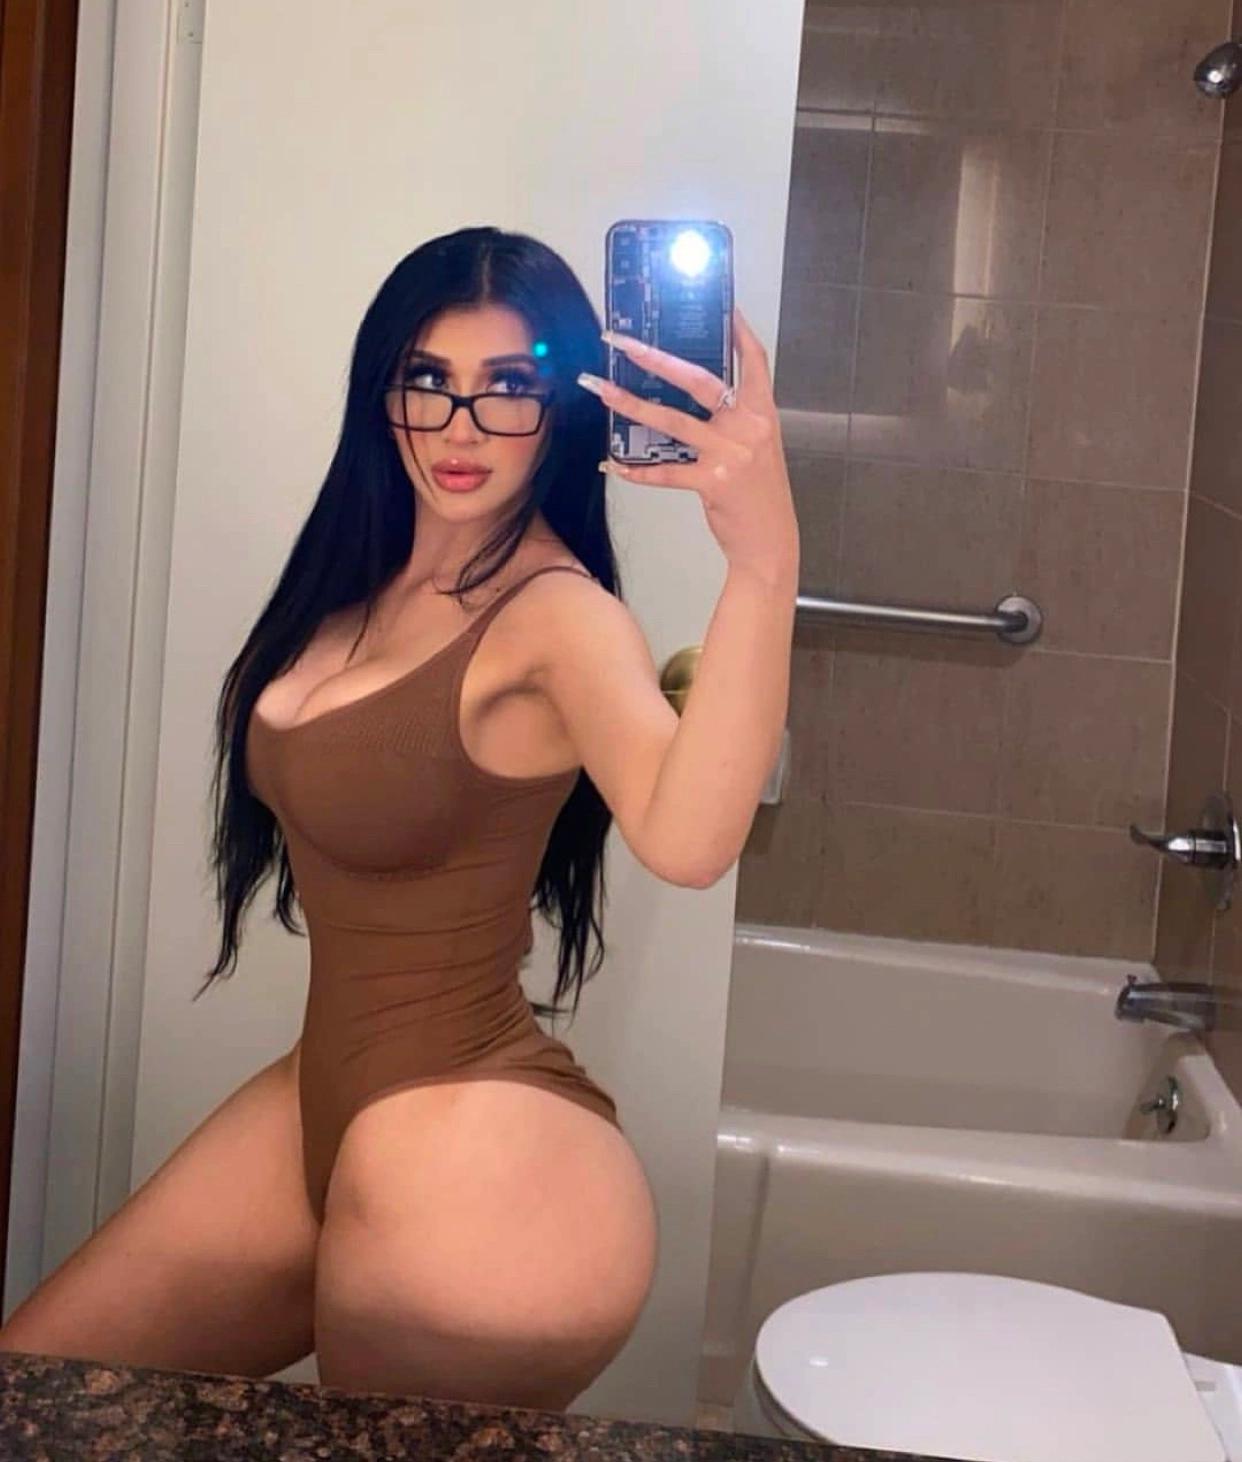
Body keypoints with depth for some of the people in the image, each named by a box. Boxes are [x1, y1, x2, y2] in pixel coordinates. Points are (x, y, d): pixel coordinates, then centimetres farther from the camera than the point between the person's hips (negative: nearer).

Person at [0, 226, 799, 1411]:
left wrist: (763, 562, -55)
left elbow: (686, 839, -43)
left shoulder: (559, 613, -21)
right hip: (330, 1096, 9)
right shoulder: (370, 580, 6)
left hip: (466, 1157, -9)